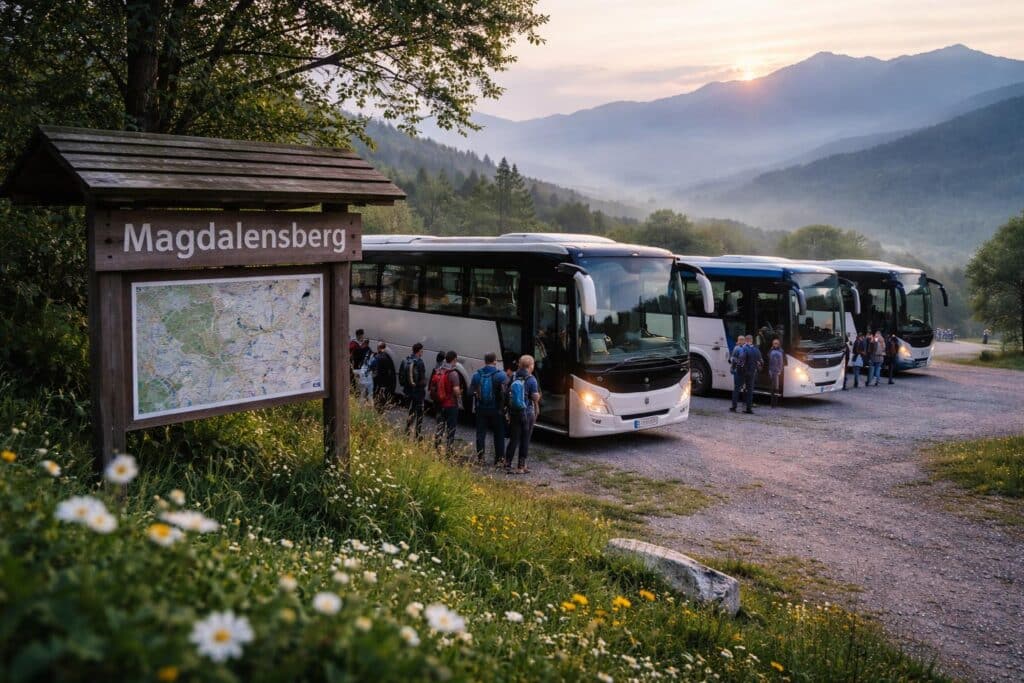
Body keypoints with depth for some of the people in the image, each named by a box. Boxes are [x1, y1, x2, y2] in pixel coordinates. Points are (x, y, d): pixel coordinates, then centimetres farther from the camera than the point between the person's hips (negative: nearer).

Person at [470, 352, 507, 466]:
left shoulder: (477, 375, -1)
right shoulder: (500, 375, -12)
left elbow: (471, 391, 0)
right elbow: (505, 393, -16)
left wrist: (475, 407, 12)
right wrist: (504, 407, -5)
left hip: (481, 409, 3)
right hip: (496, 409, -2)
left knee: (481, 433, 11)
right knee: (499, 435, 9)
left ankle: (480, 457, 12)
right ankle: (499, 459, 10)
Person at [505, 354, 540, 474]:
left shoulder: (513, 377, 2)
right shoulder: (531, 379, -13)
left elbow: (508, 394, 7)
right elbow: (535, 397, -15)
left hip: (514, 412, 4)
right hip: (528, 413, -4)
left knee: (514, 439, 10)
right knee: (525, 440, 4)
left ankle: (507, 464, 10)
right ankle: (521, 466, 7)